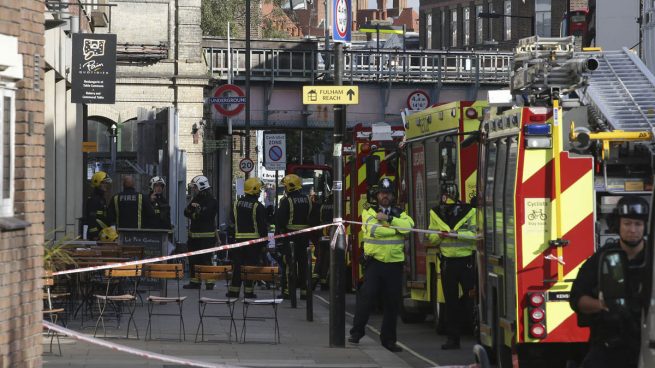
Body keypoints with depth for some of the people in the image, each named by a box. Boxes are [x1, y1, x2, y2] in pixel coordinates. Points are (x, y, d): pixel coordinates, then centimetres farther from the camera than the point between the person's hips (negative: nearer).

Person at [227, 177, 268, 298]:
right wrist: (264, 241, -5)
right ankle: (248, 291, 0)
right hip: (254, 239, -5)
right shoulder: (258, 206, -10)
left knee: (237, 265, 8)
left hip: (239, 238, 5)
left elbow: (232, 222, 15)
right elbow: (263, 226, -10)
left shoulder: (237, 204, 7)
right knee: (251, 265, 0)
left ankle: (234, 290, 9)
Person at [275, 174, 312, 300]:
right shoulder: (307, 200, 10)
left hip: (290, 236, -6)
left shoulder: (286, 201, -10)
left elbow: (280, 220, -12)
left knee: (288, 263, -4)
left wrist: (278, 233, -5)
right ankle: (304, 290, 11)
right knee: (303, 262, 9)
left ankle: (287, 291, -6)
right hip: (304, 236, 6)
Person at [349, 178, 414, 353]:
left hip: (395, 263, 3)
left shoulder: (400, 213, 13)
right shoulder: (369, 211, 4)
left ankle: (388, 338, 14)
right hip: (374, 261, -3)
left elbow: (409, 225, -10)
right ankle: (356, 332, -1)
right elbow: (373, 229, -16)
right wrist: (397, 229, -9)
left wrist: (388, 218, -17)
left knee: (393, 302, 5)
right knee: (367, 296, -11)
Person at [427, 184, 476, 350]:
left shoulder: (469, 211, -1)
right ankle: (453, 338, 9)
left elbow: (475, 234, -9)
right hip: (447, 260, 3)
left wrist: (457, 234, -21)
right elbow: (431, 238, 10)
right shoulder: (435, 213, 9)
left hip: (466, 260, -3)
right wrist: (440, 235, -11)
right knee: (451, 301, 5)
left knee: (471, 296, -6)